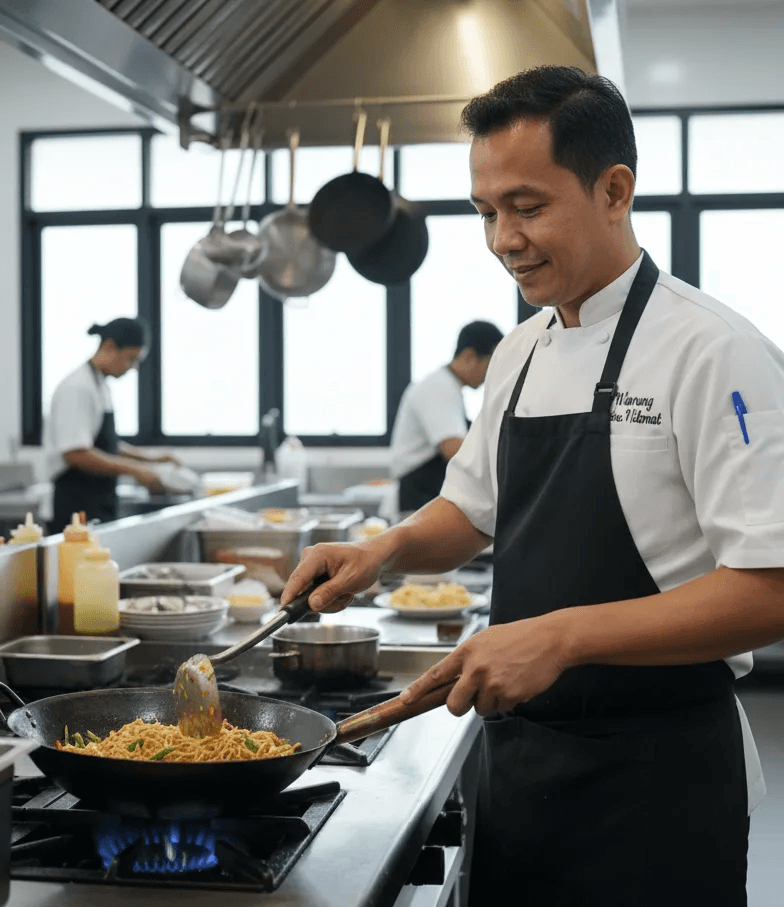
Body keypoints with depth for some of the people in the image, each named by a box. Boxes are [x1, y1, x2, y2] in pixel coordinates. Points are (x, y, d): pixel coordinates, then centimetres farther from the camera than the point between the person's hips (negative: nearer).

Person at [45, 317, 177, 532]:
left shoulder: (101, 386, 14)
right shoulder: (77, 388, -15)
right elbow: (76, 454, -22)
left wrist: (150, 460, 14)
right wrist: (135, 469, -19)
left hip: (102, 507, 9)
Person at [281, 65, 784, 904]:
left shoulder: (715, 353, -16)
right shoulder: (521, 352, 8)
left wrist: (563, 635, -28)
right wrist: (388, 549, -1)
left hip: (655, 772, -7)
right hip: (520, 750, 7)